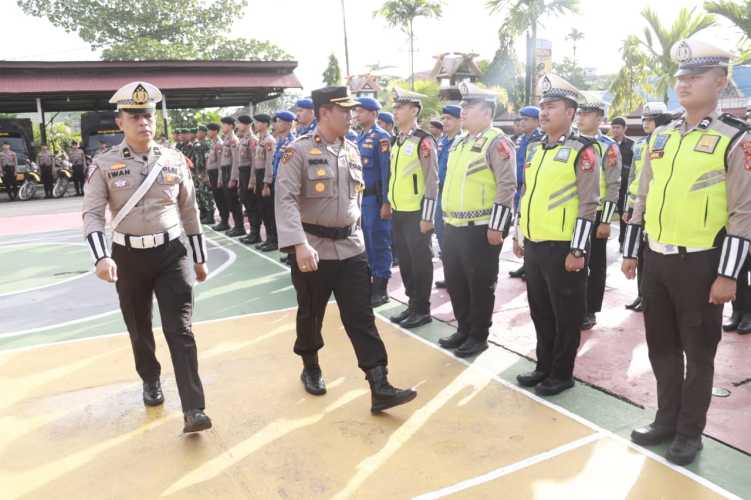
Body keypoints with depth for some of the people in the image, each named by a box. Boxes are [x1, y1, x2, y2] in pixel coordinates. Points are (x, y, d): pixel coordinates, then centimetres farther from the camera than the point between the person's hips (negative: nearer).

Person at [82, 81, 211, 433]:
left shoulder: (175, 160, 1)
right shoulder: (104, 165, -4)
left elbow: (189, 211, 8)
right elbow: (92, 214, -8)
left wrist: (199, 258, 11)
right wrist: (101, 257, -24)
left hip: (171, 254, 0)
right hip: (128, 257, 1)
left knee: (180, 330, -7)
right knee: (139, 330, 16)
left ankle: (193, 410, -7)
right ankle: (151, 381, 43)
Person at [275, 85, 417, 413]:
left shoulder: (352, 150, 9)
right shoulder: (299, 151, -10)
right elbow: (285, 199, -19)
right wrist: (299, 244, -29)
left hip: (351, 247, 4)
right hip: (313, 247, -4)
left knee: (361, 317, 1)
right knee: (310, 315, 13)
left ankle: (379, 387, 2)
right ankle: (311, 368, 37)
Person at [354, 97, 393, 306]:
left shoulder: (381, 137, -10)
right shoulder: (359, 137, 14)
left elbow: (386, 171, -14)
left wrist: (385, 202, -18)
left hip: (374, 198, -8)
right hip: (359, 197, 8)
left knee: (379, 243, 0)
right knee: (363, 241, 14)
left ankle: (380, 289, 8)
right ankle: (366, 281, 25)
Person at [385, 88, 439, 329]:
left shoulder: (423, 141, -12)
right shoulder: (397, 141, 12)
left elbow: (432, 182, -15)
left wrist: (427, 218, -17)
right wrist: (388, 203, 19)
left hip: (416, 213, -8)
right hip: (399, 213, 8)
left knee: (420, 261, 2)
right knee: (404, 260, 13)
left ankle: (422, 310, 13)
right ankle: (412, 304, 26)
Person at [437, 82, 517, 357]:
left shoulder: (497, 142, -11)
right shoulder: (459, 143, 15)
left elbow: (507, 186, -17)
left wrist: (496, 227, -20)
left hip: (481, 229, -8)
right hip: (454, 227, 9)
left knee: (480, 285, 4)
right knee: (455, 282, 15)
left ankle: (479, 336, 18)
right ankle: (464, 329, 30)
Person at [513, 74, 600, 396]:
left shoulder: (582, 151, -9)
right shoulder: (535, 149, 13)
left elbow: (588, 205, -13)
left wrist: (577, 251, -16)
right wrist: (520, 237, 18)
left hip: (562, 248, -7)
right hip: (534, 245, 7)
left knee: (566, 314, 6)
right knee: (540, 311, 16)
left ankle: (562, 374, 20)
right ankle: (544, 366, 31)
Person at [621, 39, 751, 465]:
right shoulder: (660, 137, 9)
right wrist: (631, 252, 13)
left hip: (700, 264, -5)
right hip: (656, 260, 6)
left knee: (698, 352, 9)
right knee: (662, 348, 15)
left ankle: (690, 432, 25)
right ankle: (667, 421, 33)